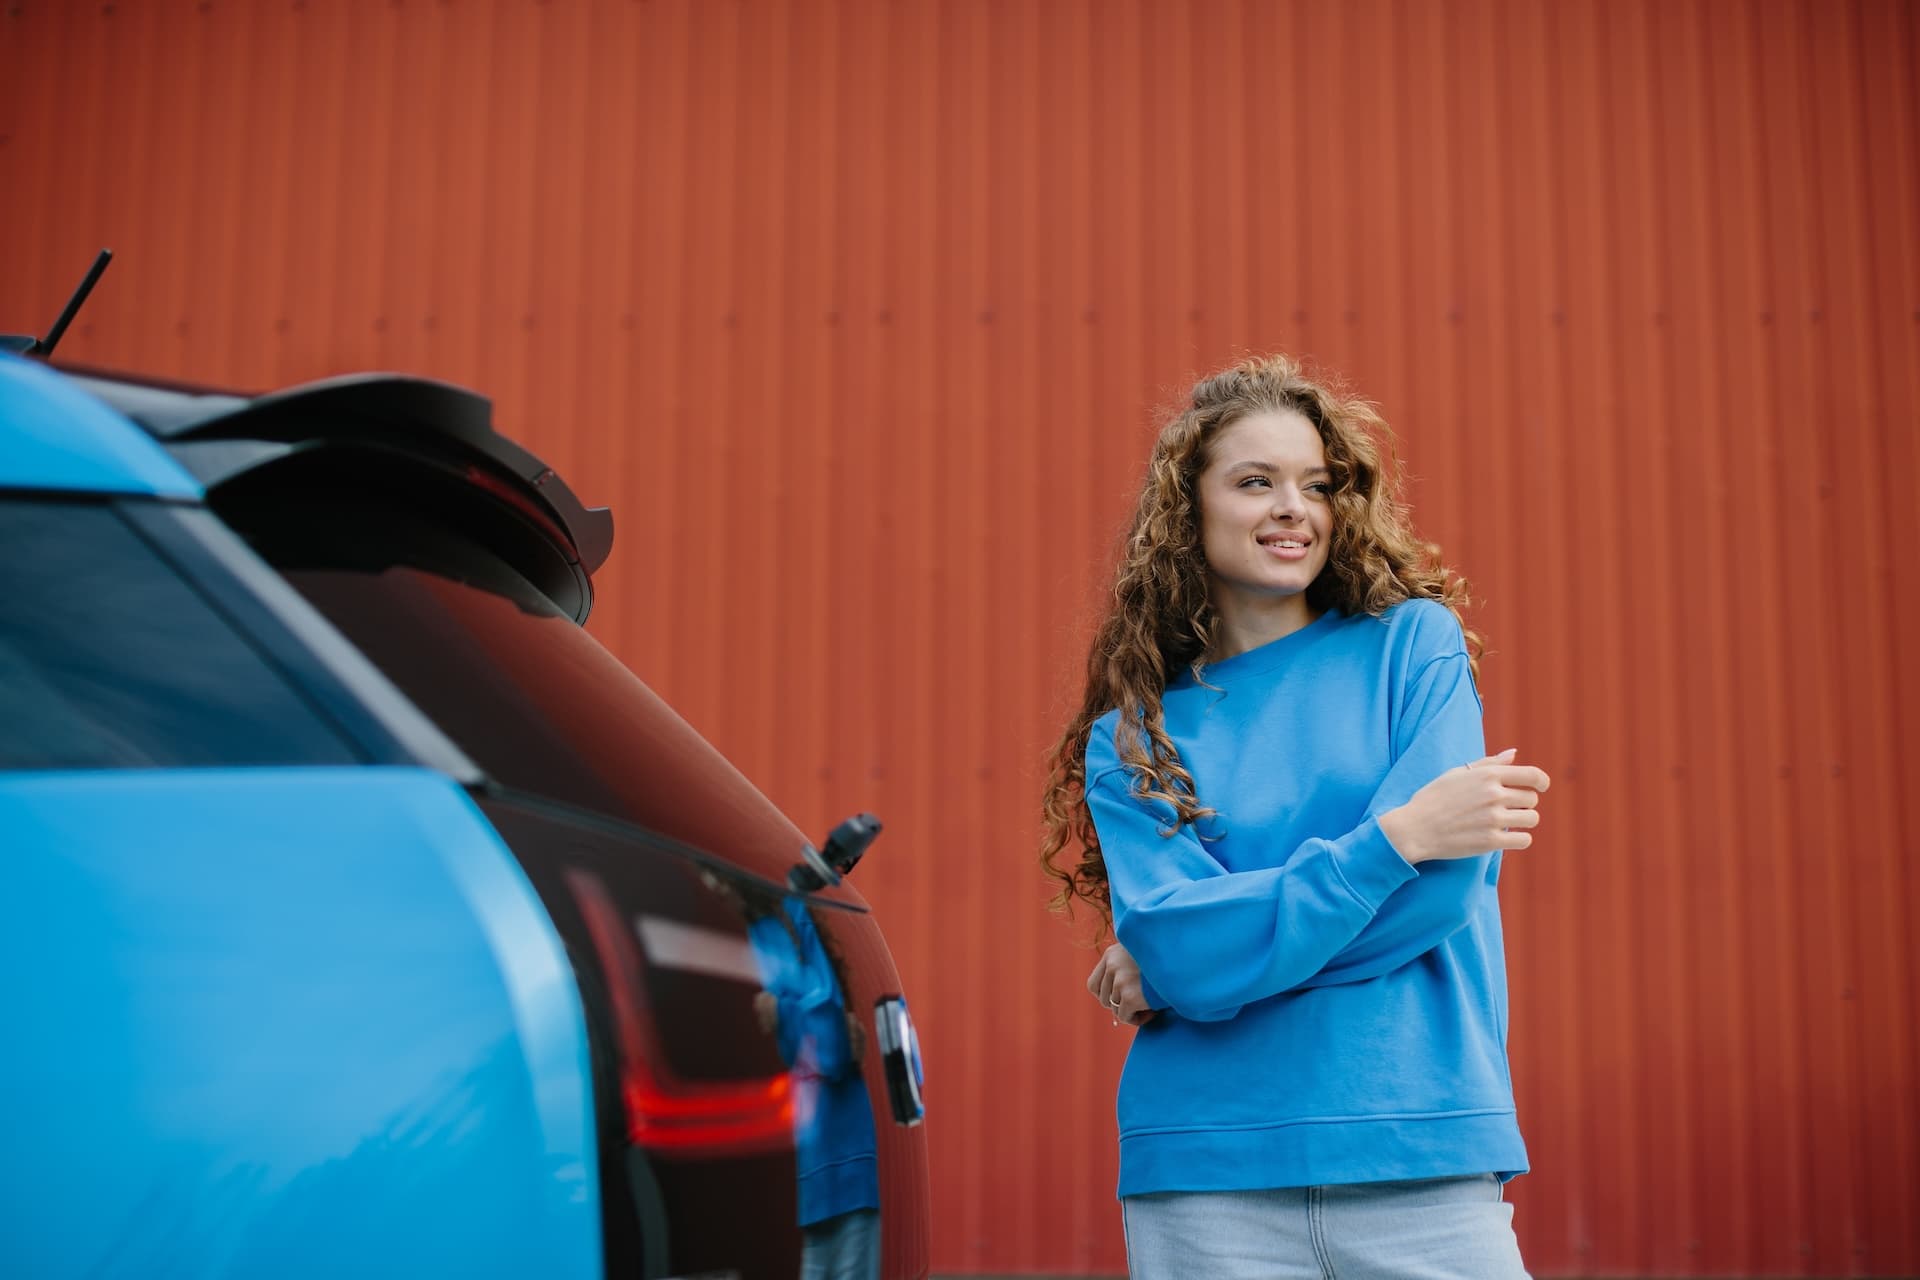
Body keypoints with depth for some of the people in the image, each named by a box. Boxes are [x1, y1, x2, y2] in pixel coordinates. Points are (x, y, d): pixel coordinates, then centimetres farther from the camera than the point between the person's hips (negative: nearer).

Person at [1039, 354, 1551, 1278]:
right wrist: (1397, 837, -18)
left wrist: (1178, 967, -7)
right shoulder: (1132, 736, 4)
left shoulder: (1414, 641, 3)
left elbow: (1447, 881, -9)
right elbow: (1174, 948, -10)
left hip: (1425, 1160, 0)